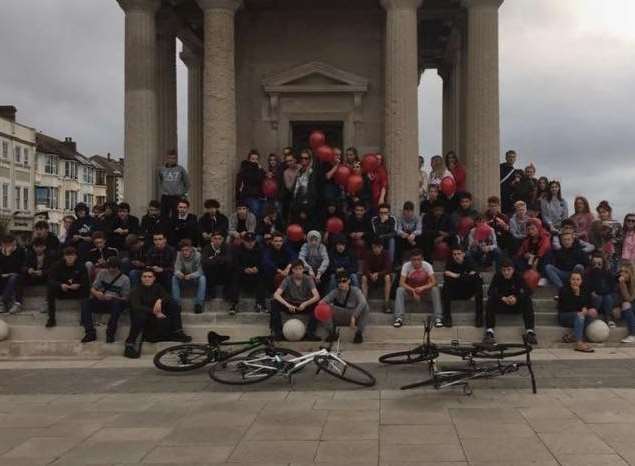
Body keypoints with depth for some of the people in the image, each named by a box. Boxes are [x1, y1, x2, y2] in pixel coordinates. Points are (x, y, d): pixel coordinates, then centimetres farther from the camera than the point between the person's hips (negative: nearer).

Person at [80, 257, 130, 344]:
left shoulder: (125, 279, 1)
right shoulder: (102, 273, 10)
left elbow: (125, 298, -2)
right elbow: (92, 289, 9)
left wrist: (113, 297, -21)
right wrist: (96, 293, -16)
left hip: (115, 302, -3)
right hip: (100, 301, 3)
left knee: (117, 304, -38)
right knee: (85, 303, -27)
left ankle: (110, 333, -29)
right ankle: (91, 333, -28)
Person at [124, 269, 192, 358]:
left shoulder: (157, 287, 9)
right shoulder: (136, 291, -6)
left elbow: (167, 297, -8)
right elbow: (136, 307, -22)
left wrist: (160, 300, -32)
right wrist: (154, 312, -33)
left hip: (156, 315, 4)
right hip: (143, 319, -4)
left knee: (173, 305, -13)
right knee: (140, 316, -39)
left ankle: (176, 333, -14)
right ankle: (130, 344, -36)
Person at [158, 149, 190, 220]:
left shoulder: (181, 169, 0)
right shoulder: (162, 170, 5)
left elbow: (187, 183, 8)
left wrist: (183, 193, 8)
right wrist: (161, 193, 12)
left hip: (177, 198, -2)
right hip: (165, 197, 2)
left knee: (176, 217, 0)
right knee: (164, 216, 2)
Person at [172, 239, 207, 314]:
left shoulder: (197, 255, -19)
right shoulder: (179, 255, -11)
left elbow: (200, 271, -23)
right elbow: (177, 269, -16)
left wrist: (191, 276, -43)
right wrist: (179, 273, -42)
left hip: (195, 279, -2)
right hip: (184, 280, 2)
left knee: (202, 278, -34)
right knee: (174, 278, -25)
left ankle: (199, 304, -30)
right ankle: (176, 303, -26)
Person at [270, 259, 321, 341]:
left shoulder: (308, 279, -9)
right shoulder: (287, 280, -9)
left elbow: (317, 296, -20)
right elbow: (276, 295, -21)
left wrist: (305, 304, -37)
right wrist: (287, 305, -37)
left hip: (305, 306, 0)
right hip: (290, 306, 0)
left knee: (317, 305, -31)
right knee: (274, 303, -26)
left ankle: (310, 332, -24)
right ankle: (278, 332, -22)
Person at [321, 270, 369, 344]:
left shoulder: (355, 290, -17)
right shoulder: (336, 291, -7)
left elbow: (363, 302, -35)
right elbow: (328, 297, -25)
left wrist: (354, 316, -46)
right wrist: (322, 302, -50)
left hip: (355, 315, -2)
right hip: (340, 315, 2)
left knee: (365, 307, -33)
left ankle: (359, 333, -15)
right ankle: (332, 332, -5)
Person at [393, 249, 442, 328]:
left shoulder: (427, 265, -18)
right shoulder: (406, 265, -18)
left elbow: (434, 282, -23)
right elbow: (401, 283, -23)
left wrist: (422, 288, -39)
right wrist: (413, 291, -36)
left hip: (424, 290, 0)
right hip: (410, 290, 0)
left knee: (435, 289, -29)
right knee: (400, 290, -29)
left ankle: (438, 318, -26)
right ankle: (399, 318, -31)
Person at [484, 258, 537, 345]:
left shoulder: (518, 277, -7)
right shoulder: (497, 276, -7)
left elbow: (528, 292, -15)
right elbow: (490, 291, -19)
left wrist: (516, 298, -33)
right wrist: (503, 298, -35)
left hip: (516, 304, 0)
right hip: (501, 304, 0)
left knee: (527, 300, -27)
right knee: (490, 300, -29)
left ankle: (530, 332, -30)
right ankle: (489, 332, -36)